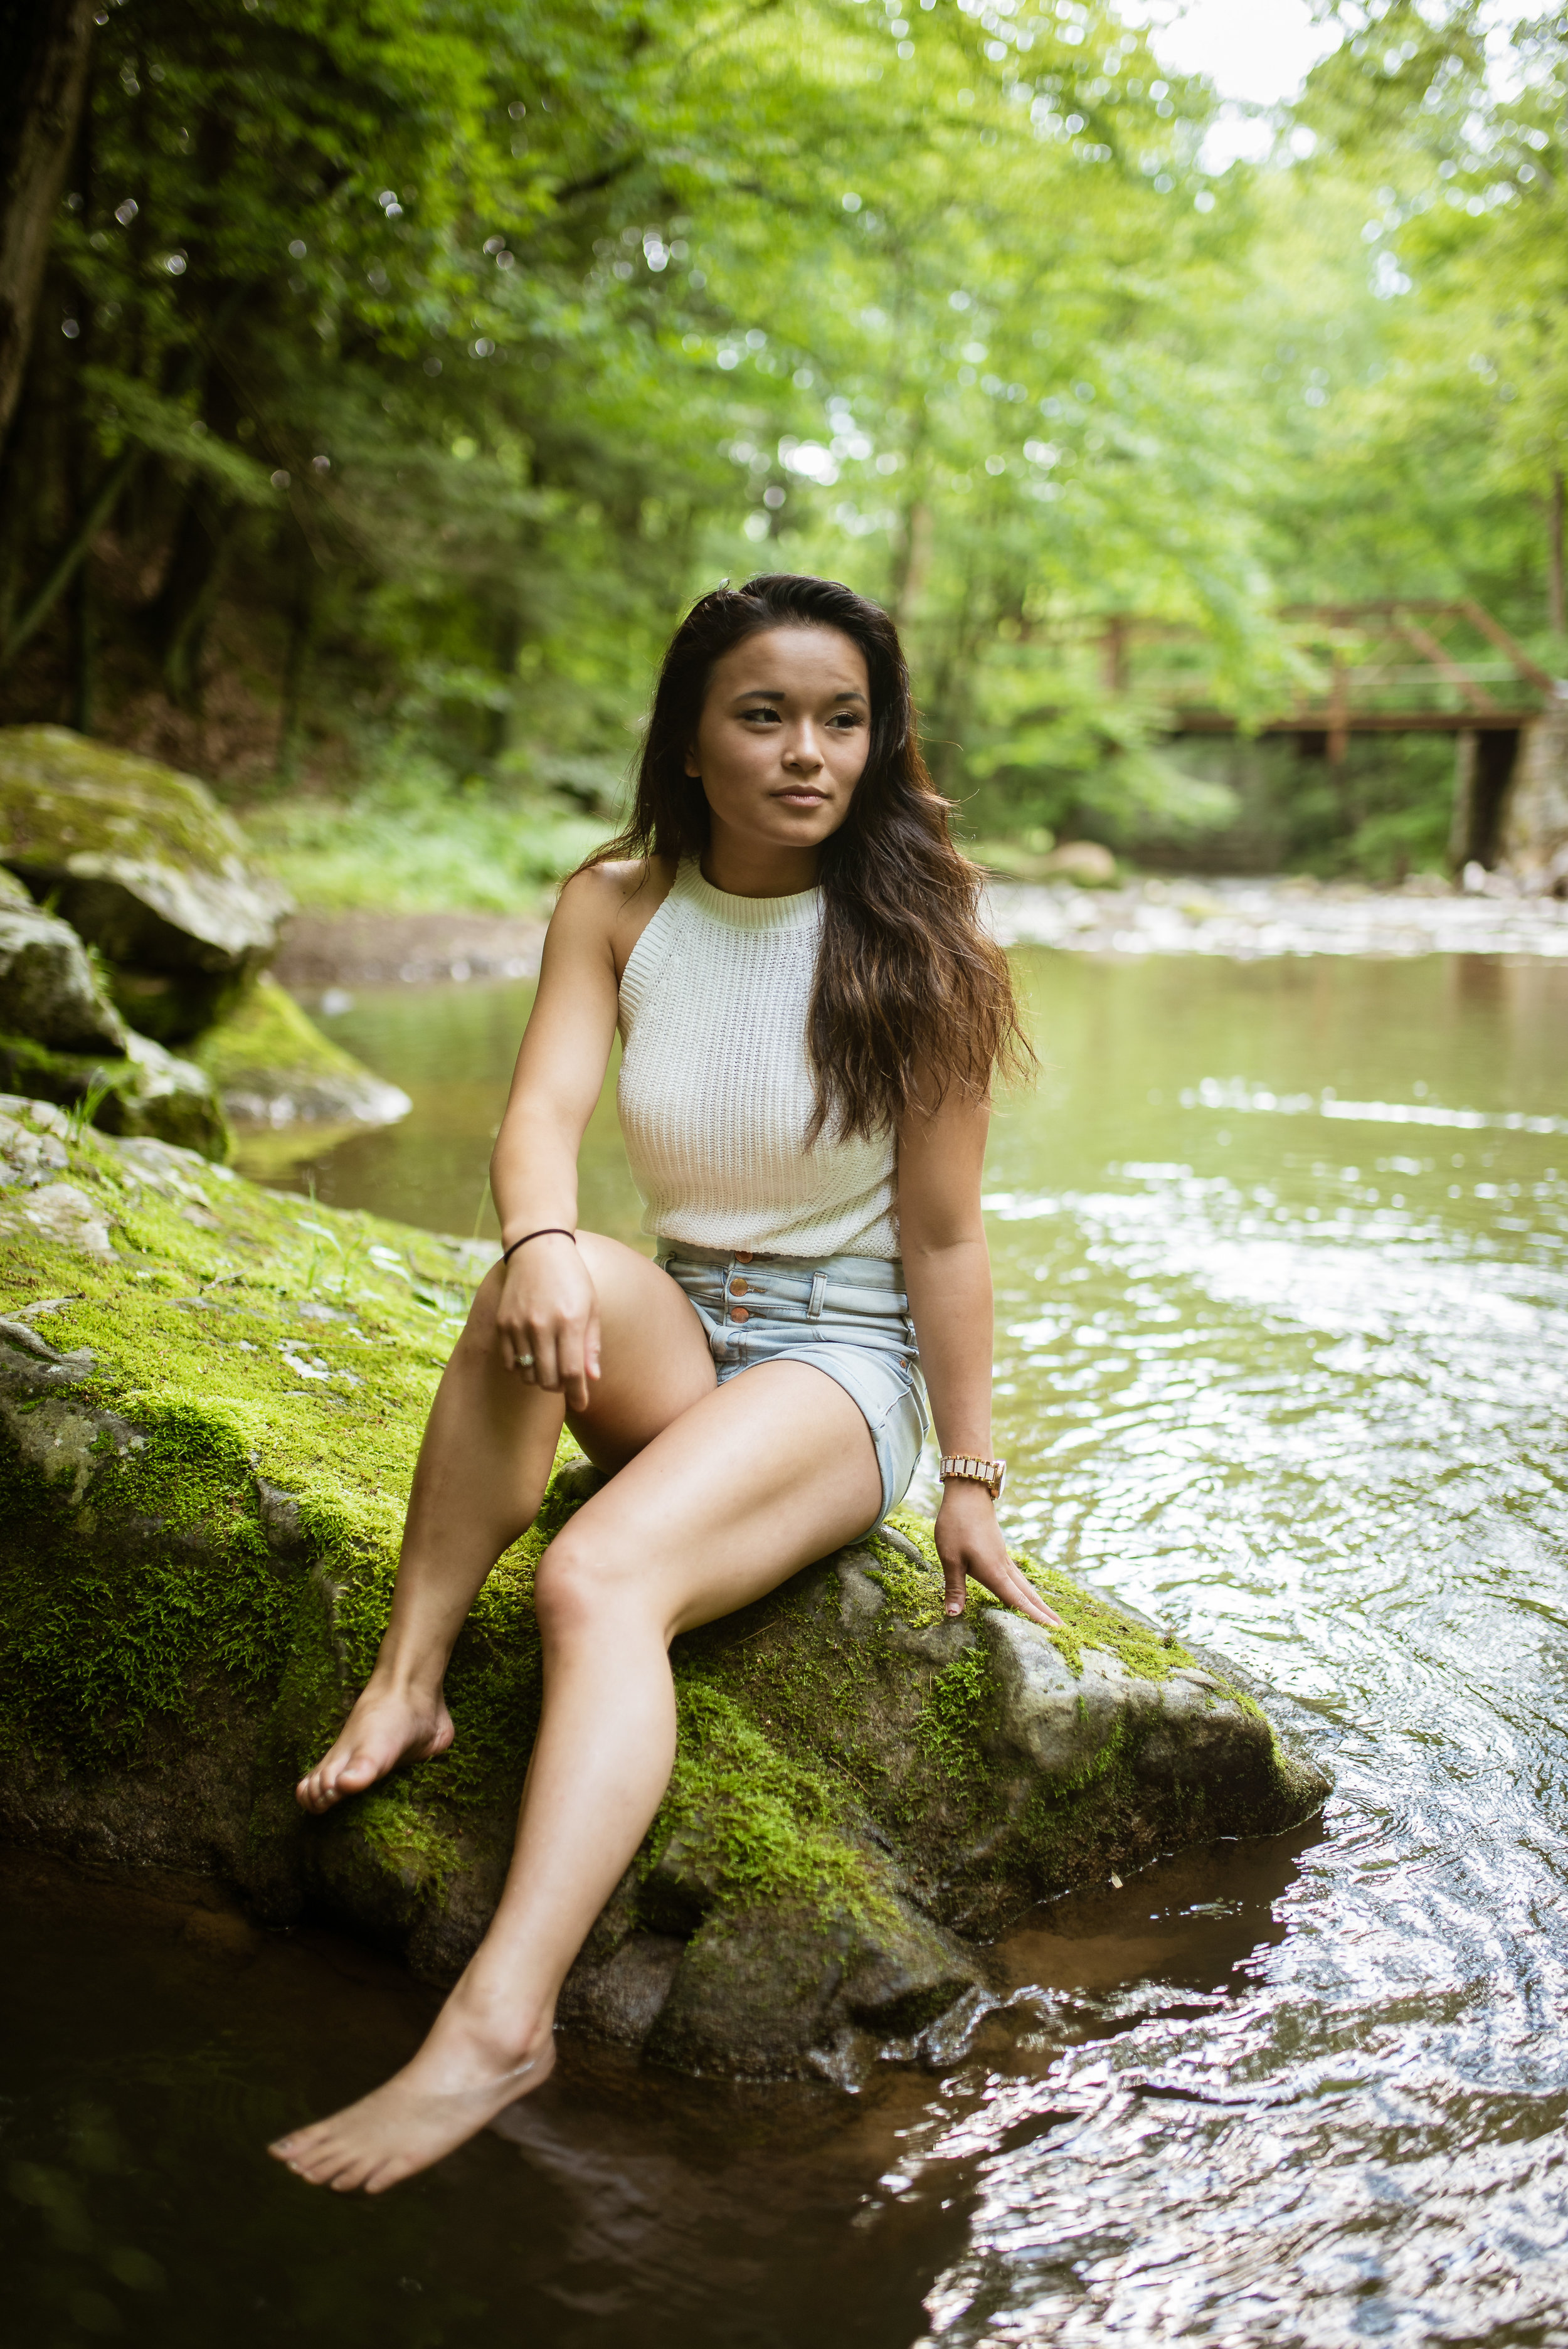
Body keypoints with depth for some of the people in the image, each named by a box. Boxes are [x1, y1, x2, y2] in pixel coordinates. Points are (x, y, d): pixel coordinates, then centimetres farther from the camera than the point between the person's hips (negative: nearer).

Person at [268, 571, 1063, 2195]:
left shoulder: (915, 943, -10)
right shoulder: (616, 907, 0)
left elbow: (941, 1235, -8)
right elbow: (543, 1111, -14)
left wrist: (969, 1482, -6)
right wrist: (540, 1246, -38)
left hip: (843, 1367, -3)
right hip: (672, 1346, 4)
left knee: (601, 1579, -32)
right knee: (549, 1287, -33)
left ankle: (499, 2022, -42)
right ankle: (406, 1679, -25)